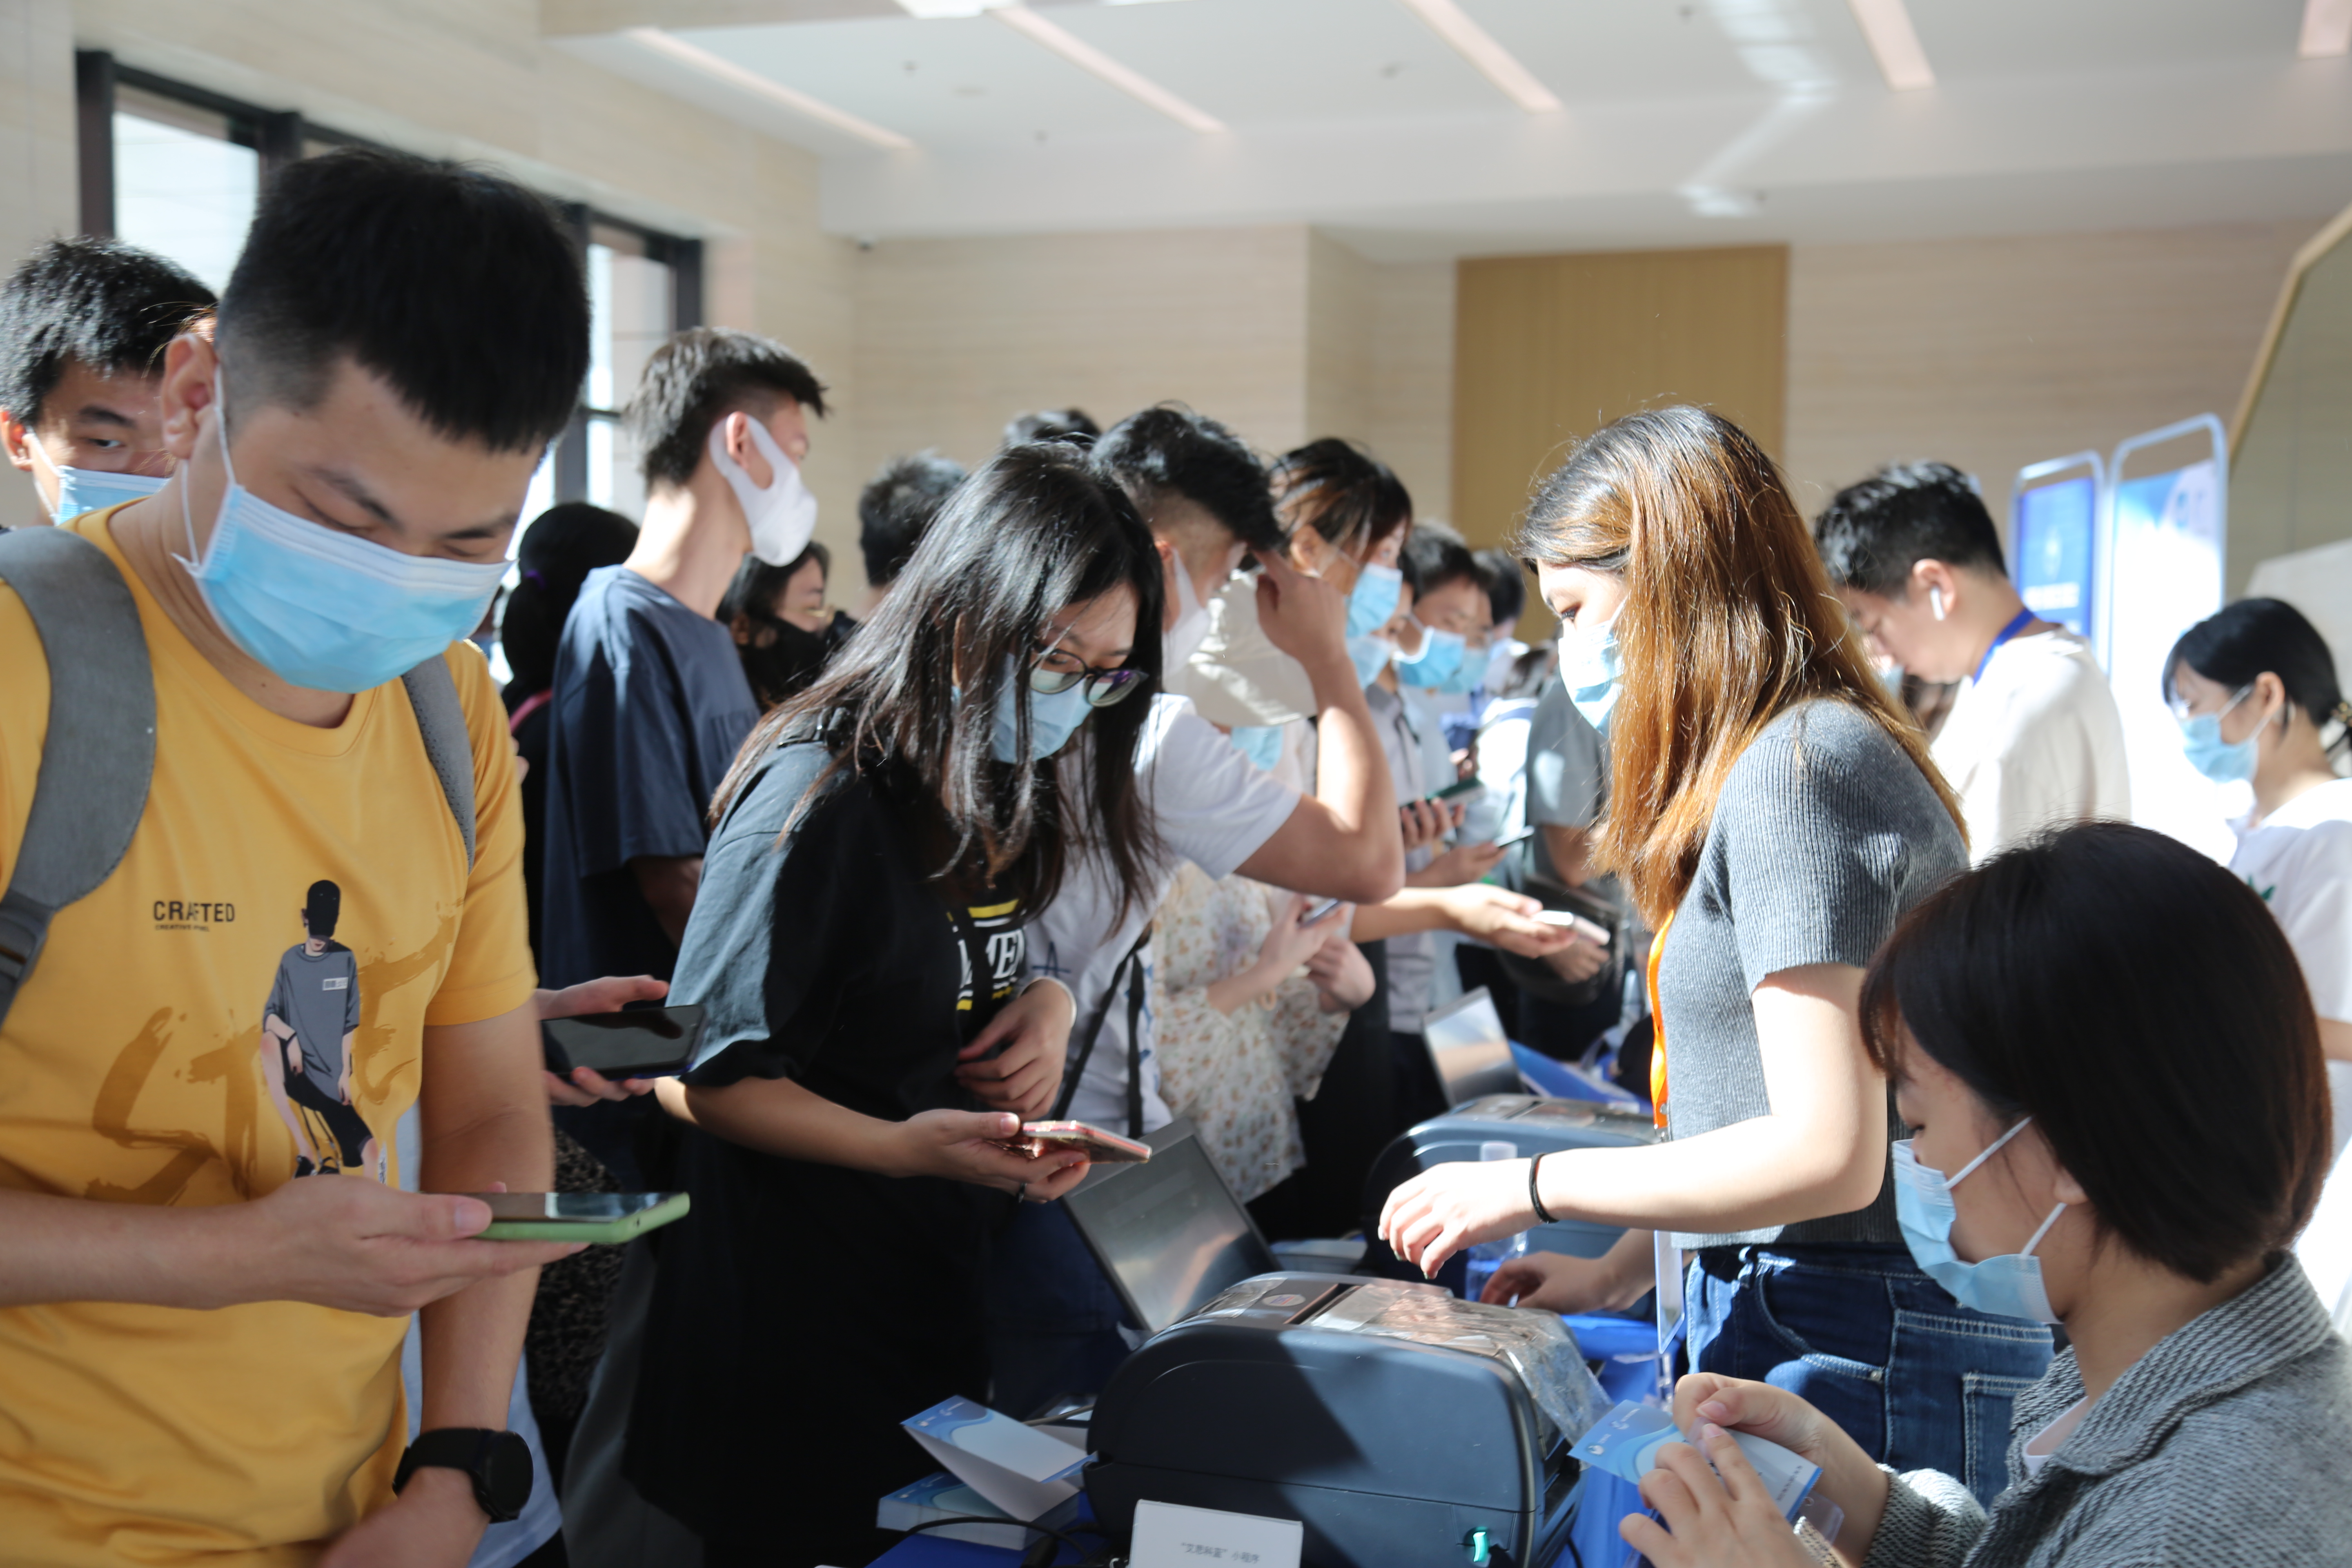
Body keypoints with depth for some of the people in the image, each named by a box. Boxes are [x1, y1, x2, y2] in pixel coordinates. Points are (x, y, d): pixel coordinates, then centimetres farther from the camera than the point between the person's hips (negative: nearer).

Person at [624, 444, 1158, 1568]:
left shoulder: (1006, 792, 6)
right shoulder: (824, 793, -19)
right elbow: (697, 1075, -19)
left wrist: (1046, 1004, -4)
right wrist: (900, 1146, -32)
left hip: (941, 1288, 8)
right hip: (797, 1321, -8)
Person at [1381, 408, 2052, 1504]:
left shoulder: (1795, 768, -16)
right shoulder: (1802, 751, 16)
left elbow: (1827, 1152, -21)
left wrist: (1532, 1187, -13)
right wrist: (1623, 1271, 15)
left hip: (1860, 1356, -9)